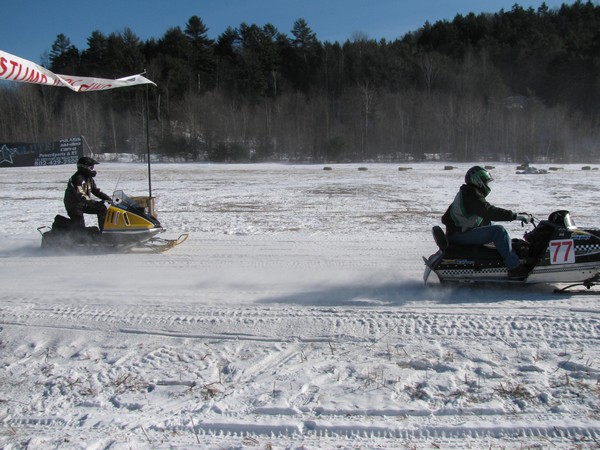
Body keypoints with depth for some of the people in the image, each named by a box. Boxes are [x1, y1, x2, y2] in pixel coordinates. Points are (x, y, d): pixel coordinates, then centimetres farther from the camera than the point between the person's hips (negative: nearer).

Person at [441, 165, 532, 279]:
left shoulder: (464, 193, 16)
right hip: (460, 235, -11)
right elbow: (489, 212, -28)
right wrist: (517, 216, -26)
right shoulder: (472, 195, -16)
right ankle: (514, 267, -21)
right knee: (499, 230, -19)